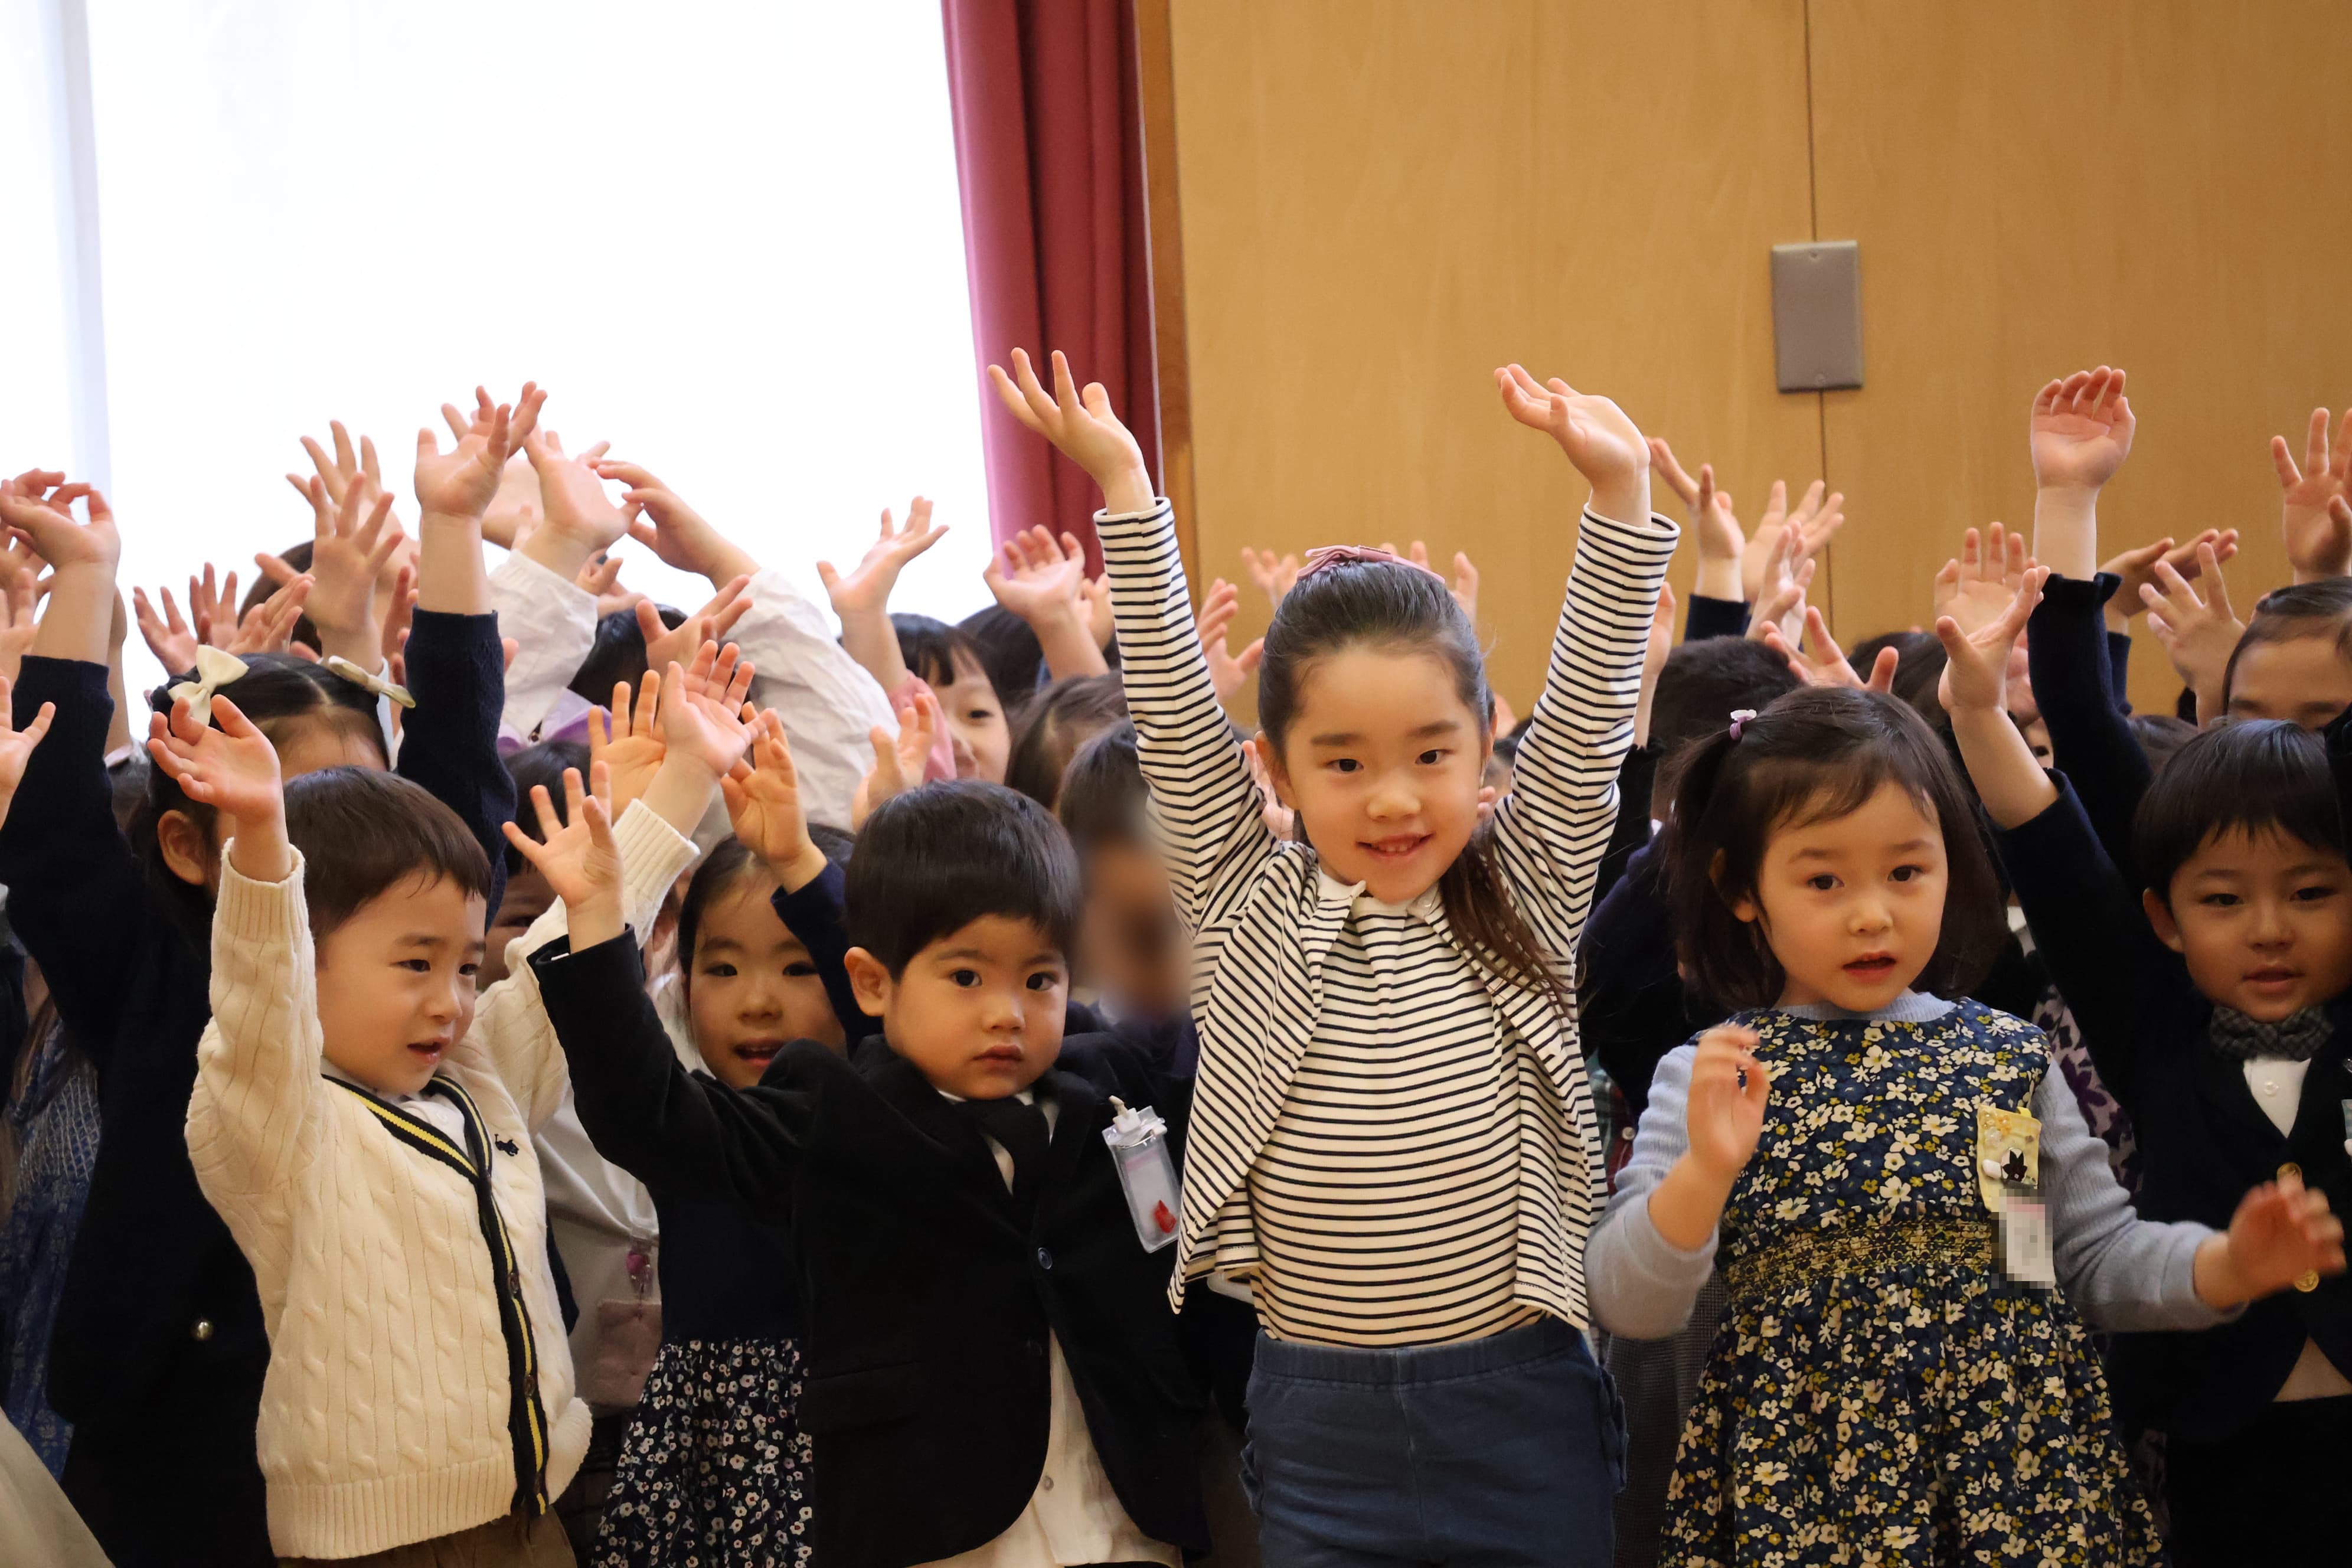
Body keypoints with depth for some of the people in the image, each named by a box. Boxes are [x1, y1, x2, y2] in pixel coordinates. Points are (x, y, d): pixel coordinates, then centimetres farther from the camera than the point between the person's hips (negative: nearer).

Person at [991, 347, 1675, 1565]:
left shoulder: (1521, 896, 1)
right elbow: (1177, 718, -5)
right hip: (1321, 1424, 0)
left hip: (1523, 1406, 1)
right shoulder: (1250, 910, 0)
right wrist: (1123, 486, -10)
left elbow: (1588, 711, -4)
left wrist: (1618, 492, -14)